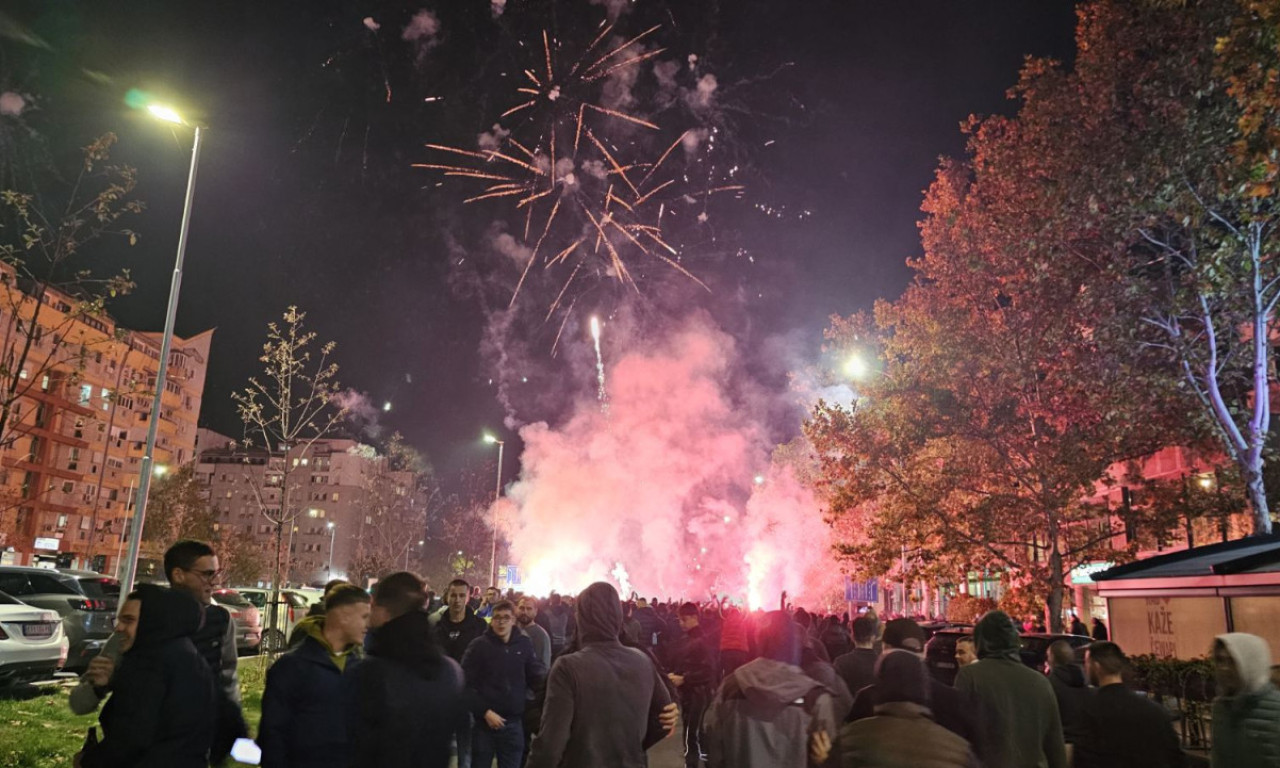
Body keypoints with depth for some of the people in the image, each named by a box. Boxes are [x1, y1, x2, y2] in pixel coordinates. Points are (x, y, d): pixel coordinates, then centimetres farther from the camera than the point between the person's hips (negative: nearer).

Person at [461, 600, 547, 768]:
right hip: (484, 721, -2)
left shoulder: (524, 644, 2)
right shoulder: (478, 645, -6)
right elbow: (467, 684, -9)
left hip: (513, 723, 2)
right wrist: (485, 711, -14)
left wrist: (552, 677, -16)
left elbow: (535, 675, 5)